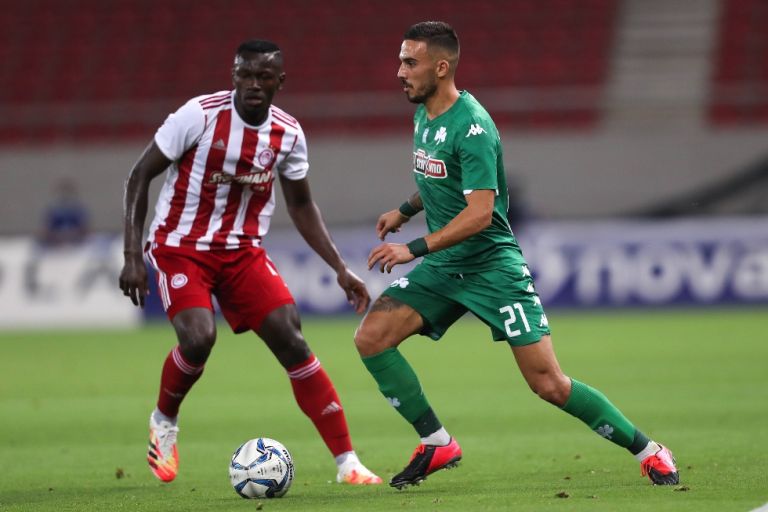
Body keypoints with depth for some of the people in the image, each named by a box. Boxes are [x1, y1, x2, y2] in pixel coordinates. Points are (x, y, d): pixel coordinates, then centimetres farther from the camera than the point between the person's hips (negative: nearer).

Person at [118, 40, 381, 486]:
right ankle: (164, 422, 7)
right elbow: (141, 175, -9)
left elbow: (301, 204, 13)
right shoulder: (200, 115, -16)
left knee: (291, 340, -12)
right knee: (199, 337, -27)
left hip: (244, 251, 3)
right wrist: (133, 256, -15)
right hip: (181, 247, -3)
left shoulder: (289, 134, -3)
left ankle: (347, 464, -8)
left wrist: (340, 268, 7)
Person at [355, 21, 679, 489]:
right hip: (444, 267, 8)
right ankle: (437, 444, 1)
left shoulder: (471, 127, -21)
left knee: (549, 385, -10)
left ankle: (647, 451, 6)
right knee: (371, 338, -10)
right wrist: (405, 211, 24)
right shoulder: (425, 113, 6)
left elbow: (479, 213, -27)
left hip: (492, 266, -8)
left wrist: (415, 249, -29)